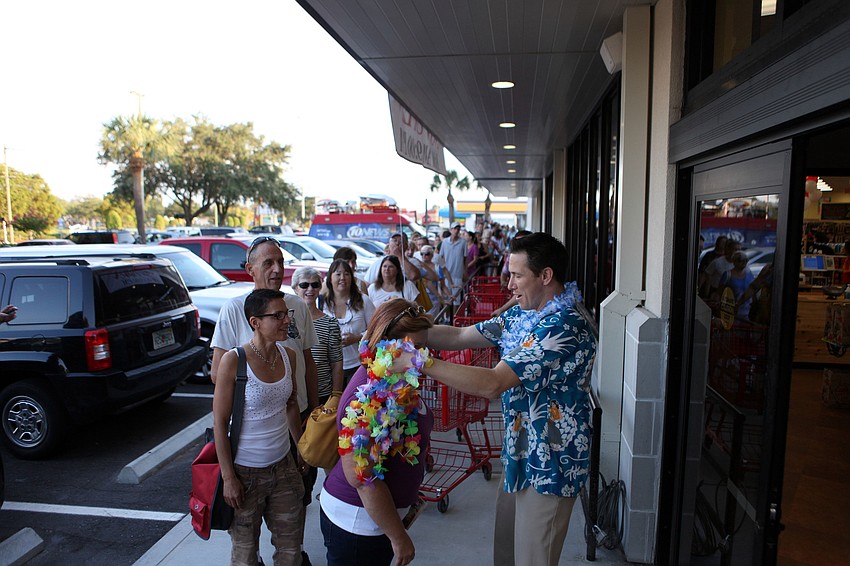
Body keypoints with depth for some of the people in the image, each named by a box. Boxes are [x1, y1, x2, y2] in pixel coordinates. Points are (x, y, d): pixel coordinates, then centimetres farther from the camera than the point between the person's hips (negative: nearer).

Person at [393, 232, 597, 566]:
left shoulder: (565, 325, -27)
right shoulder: (523, 314, 3)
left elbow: (493, 384, -33)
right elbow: (461, 336, 4)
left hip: (549, 464, -9)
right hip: (520, 454, 9)